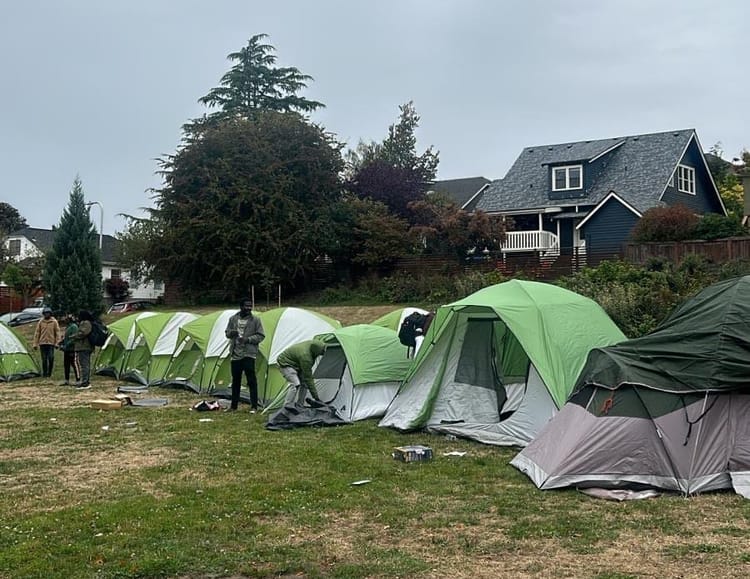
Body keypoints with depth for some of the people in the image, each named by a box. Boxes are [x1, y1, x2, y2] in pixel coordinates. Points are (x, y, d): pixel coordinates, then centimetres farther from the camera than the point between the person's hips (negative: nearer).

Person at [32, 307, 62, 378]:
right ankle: (44, 373, 10)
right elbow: (37, 333, 8)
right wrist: (35, 344, 4)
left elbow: (58, 333, 3)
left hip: (51, 343, -1)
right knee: (44, 359, 3)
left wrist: (57, 343, -5)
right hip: (42, 343, 1)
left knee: (51, 358, -10)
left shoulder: (54, 322, 2)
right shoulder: (40, 322, 6)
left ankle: (49, 373, 3)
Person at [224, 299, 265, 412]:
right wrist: (231, 333, -9)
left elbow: (261, 336, -3)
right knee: (235, 380, 12)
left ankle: (254, 406, -1)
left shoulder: (255, 320, -3)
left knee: (251, 380, -7)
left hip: (248, 354, -4)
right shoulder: (233, 319, 8)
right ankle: (233, 405, 23)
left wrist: (248, 339, -17)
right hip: (236, 354, 4)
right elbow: (227, 333, 16)